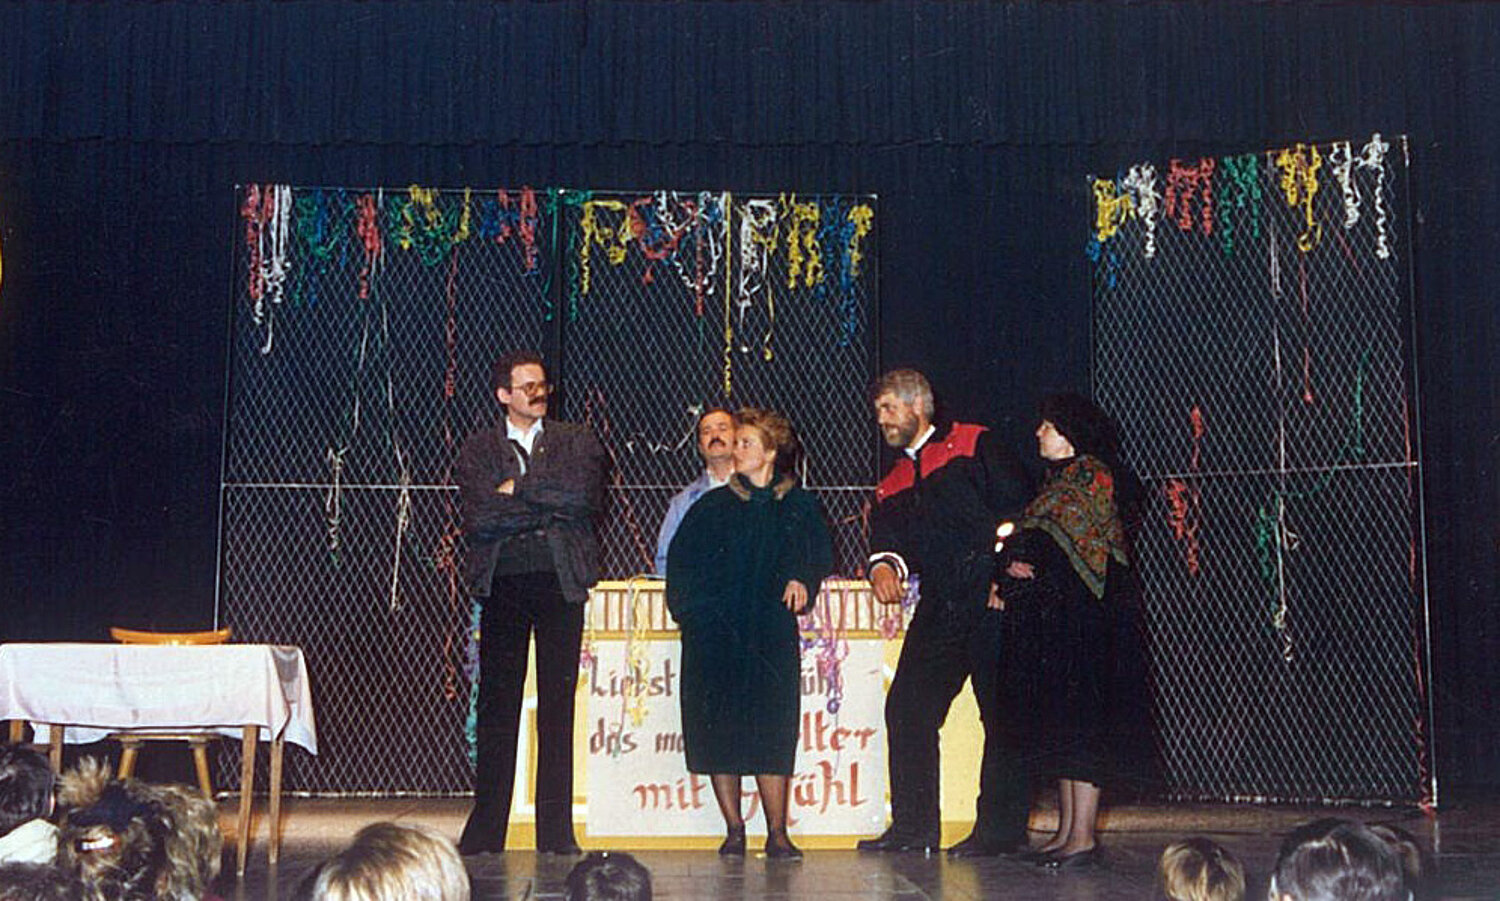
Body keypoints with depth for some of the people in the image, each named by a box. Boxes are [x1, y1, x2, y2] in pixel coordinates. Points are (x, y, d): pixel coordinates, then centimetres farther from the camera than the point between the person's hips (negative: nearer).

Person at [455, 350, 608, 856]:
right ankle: (486, 828, 8)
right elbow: (479, 518, -6)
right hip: (503, 583, 0)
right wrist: (549, 505, -6)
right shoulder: (478, 450, 9)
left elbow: (582, 495, -9)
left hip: (560, 583, 0)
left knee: (558, 704, 0)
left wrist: (518, 490, -6)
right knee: (496, 702, 2)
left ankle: (556, 831, 5)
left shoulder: (576, 442, 10)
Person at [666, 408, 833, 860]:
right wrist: (694, 609, -4)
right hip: (716, 635, 1)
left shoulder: (800, 507, 8)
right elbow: (680, 562, 8)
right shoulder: (713, 506, 8)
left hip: (772, 637, -1)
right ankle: (734, 829, 8)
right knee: (719, 733, -1)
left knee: (772, 734, -5)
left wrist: (801, 581, -5)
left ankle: (777, 832, 1)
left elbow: (820, 557, 15)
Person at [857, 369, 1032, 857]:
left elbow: (1020, 502, -4)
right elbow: (888, 538, 9)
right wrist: (885, 565, -14)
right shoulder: (893, 486, 22)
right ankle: (913, 825, 9)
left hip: (992, 598, -6)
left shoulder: (973, 444, 4)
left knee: (1001, 711, -4)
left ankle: (1001, 827, 3)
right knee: (906, 705, 1)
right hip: (939, 608, 6)